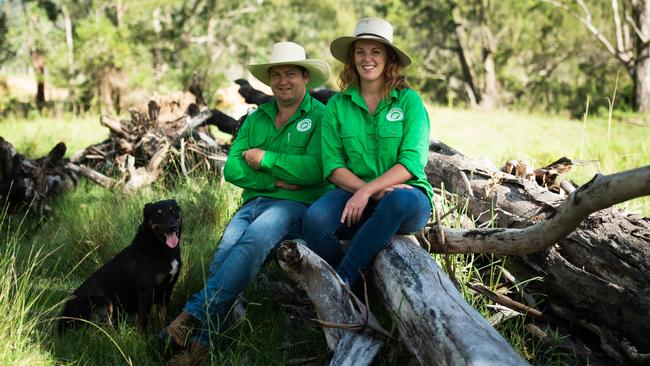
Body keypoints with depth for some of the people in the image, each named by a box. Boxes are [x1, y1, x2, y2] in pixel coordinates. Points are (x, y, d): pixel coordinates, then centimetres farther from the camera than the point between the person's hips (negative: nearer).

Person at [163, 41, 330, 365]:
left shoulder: (320, 117, 2)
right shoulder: (256, 119, 20)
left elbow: (315, 170, -14)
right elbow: (232, 170, 8)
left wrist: (263, 158, -6)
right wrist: (276, 180, -7)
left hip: (297, 205, -5)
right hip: (254, 203, 5)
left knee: (253, 240, -34)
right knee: (225, 251, -24)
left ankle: (195, 314, -37)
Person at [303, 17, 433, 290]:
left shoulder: (409, 101, 3)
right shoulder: (337, 104, 9)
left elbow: (412, 162, -7)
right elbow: (333, 166, 2)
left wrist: (367, 190, -20)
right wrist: (376, 193, -14)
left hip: (404, 191, -1)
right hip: (353, 193, 2)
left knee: (403, 201, -39)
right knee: (316, 219, -32)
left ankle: (342, 279, -28)